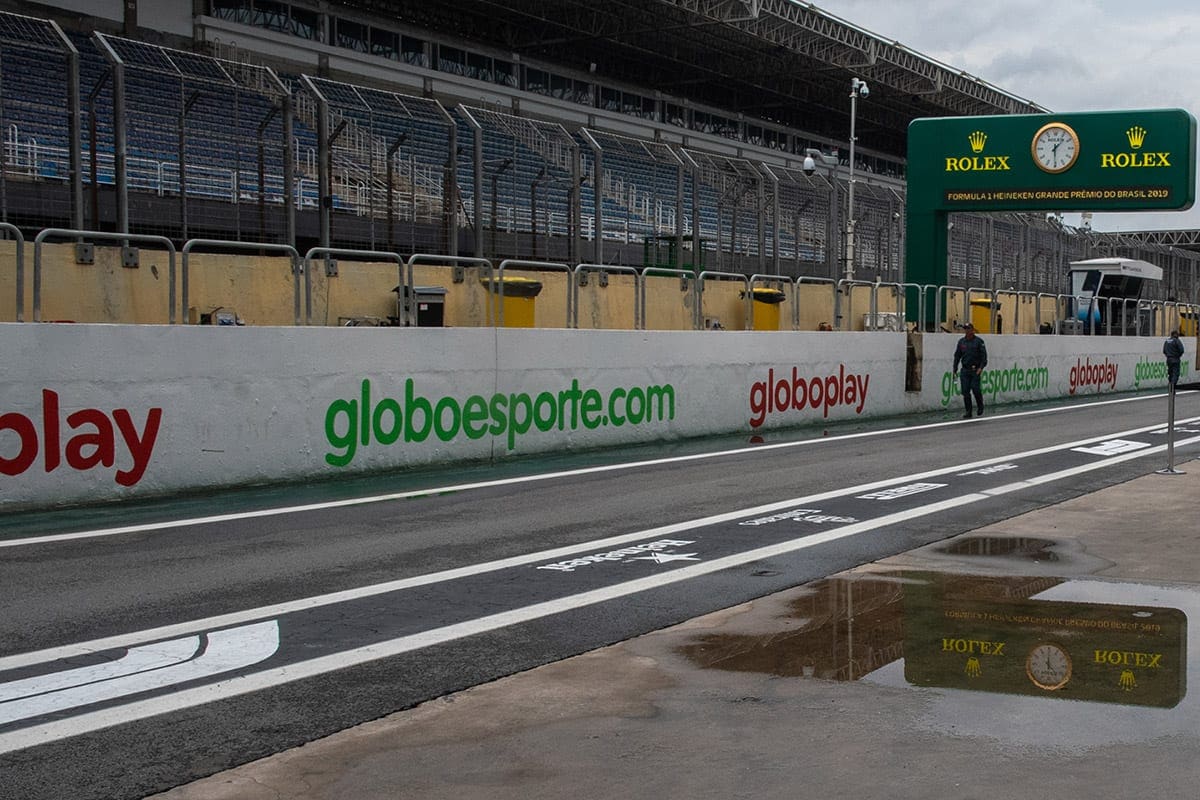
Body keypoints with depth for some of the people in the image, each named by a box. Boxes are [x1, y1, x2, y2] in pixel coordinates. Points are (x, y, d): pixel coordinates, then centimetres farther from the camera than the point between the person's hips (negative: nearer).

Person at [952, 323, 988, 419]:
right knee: (965, 392, -1)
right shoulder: (961, 341, 10)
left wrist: (981, 367, -17)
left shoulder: (978, 341, -2)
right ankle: (968, 412, 5)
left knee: (976, 389, -8)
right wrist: (955, 369, 10)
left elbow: (984, 355, -5)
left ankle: (980, 407, 18)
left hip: (976, 370, -4)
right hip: (965, 370, 4)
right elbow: (957, 356, 14)